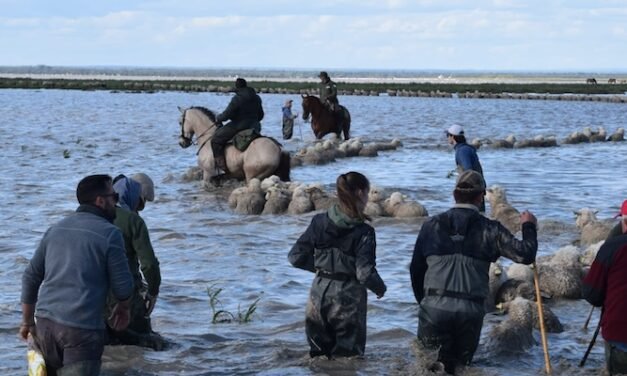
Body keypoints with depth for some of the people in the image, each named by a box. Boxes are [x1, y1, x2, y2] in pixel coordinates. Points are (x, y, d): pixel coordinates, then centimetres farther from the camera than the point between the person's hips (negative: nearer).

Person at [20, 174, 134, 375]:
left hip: (45, 321, 6)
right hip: (82, 327, -6)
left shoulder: (56, 229, 14)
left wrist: (27, 321, 25)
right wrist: (123, 308, 19)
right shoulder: (109, 233, -4)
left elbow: (31, 277, 16)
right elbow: (122, 285, -3)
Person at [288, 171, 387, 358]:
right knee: (348, 357, 7)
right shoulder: (363, 232, -15)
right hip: (349, 300, -4)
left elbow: (296, 257, -1)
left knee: (319, 352, 16)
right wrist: (380, 288, 0)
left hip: (319, 296, 4)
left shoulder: (319, 222, -3)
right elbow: (365, 273, -20)